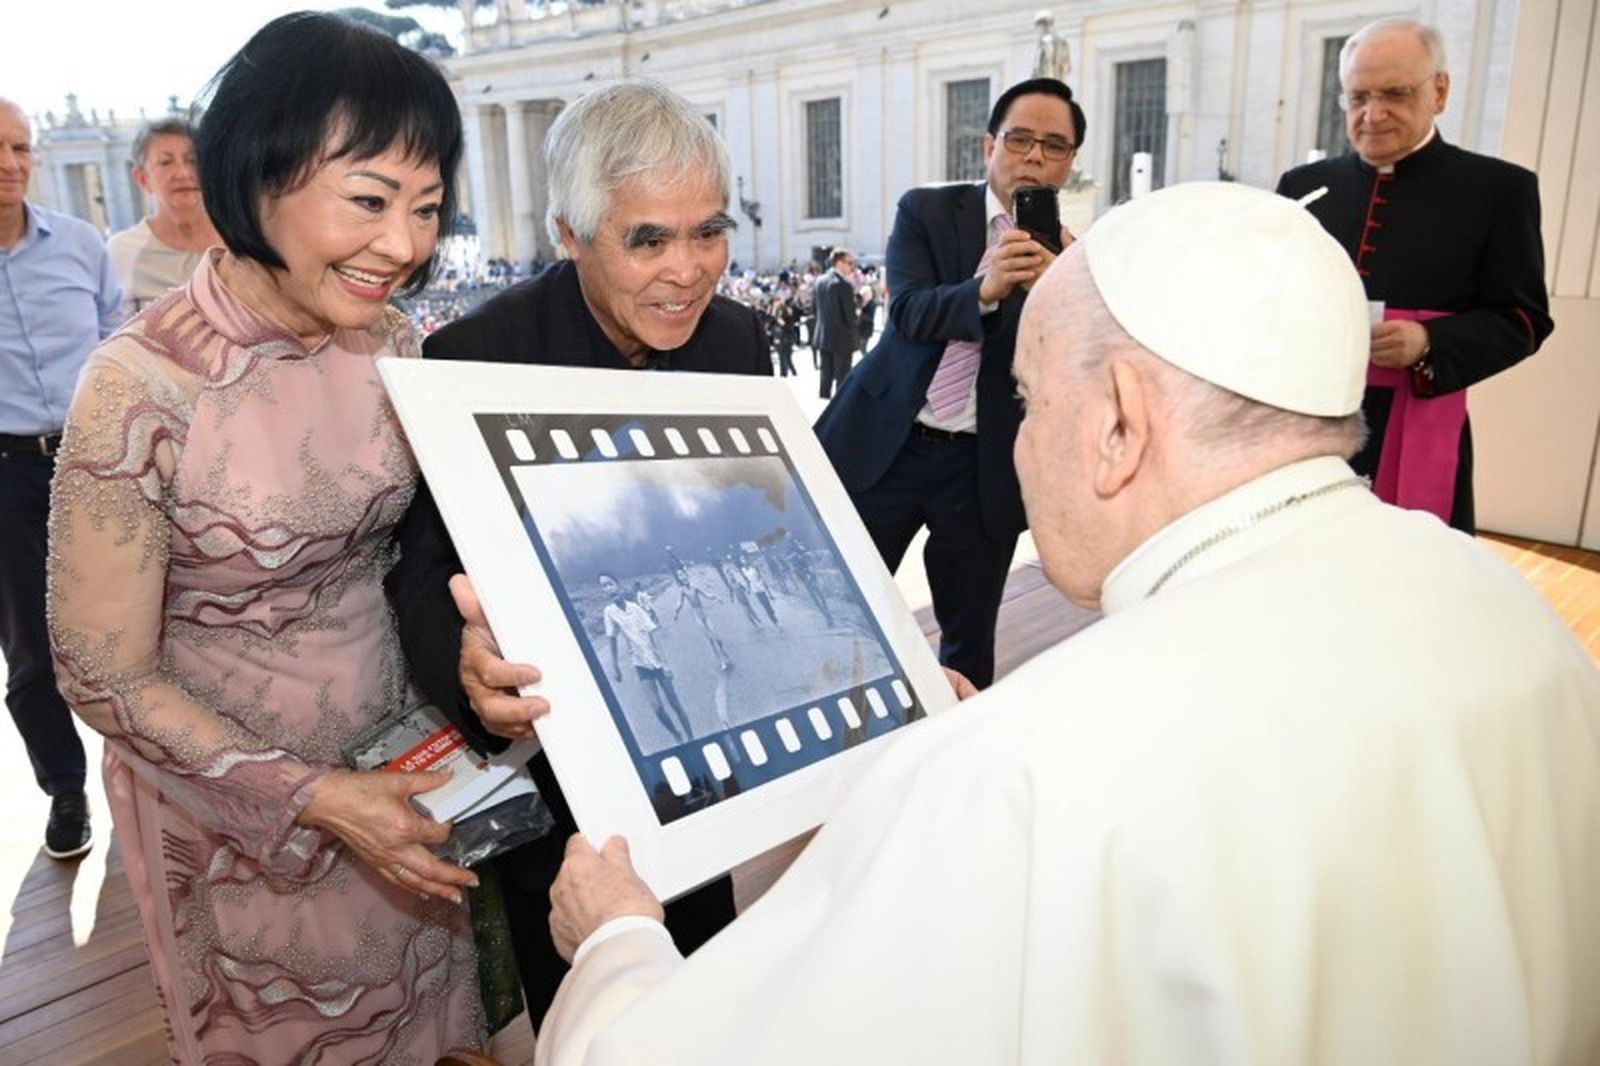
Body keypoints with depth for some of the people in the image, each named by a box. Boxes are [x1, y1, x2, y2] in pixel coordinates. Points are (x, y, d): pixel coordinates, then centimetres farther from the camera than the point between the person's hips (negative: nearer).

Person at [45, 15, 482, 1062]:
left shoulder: (394, 346, -10)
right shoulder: (143, 388, -25)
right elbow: (106, 678, -18)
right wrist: (313, 795, -22)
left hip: (397, 757, 4)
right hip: (229, 793, -4)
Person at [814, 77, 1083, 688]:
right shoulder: (927, 211, 1)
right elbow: (910, 310, -14)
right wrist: (985, 290, -34)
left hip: (983, 469, 1)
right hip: (887, 447, 0)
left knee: (969, 641, 11)